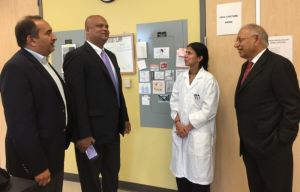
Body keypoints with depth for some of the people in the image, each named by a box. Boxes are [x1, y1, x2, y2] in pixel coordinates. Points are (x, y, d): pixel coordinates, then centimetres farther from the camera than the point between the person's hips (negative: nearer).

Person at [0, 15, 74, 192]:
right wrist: (37, 166, -22)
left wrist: (63, 141, 15)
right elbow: (21, 124, -24)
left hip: (53, 153, 9)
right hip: (35, 159, -9)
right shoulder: (16, 68, -20)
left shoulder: (42, 64, 11)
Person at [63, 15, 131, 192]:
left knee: (112, 176, 20)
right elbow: (77, 98, -19)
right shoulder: (76, 56, -13)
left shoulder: (111, 56, 14)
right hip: (91, 131, -7)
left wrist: (125, 118, 16)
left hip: (112, 129, 8)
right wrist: (83, 134, -21)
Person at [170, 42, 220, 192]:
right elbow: (174, 101, 7)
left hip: (199, 133, -5)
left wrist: (188, 127, -11)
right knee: (180, 171, 13)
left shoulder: (209, 80, -9)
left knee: (199, 173, 5)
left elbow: (208, 110, -13)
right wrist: (178, 123, -8)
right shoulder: (181, 78, 8)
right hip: (180, 132, 5)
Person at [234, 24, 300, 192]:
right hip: (249, 147, 8)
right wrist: (246, 140, 11)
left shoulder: (279, 64, -14)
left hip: (272, 148, -8)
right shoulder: (247, 66, 13)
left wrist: (281, 142, -16)